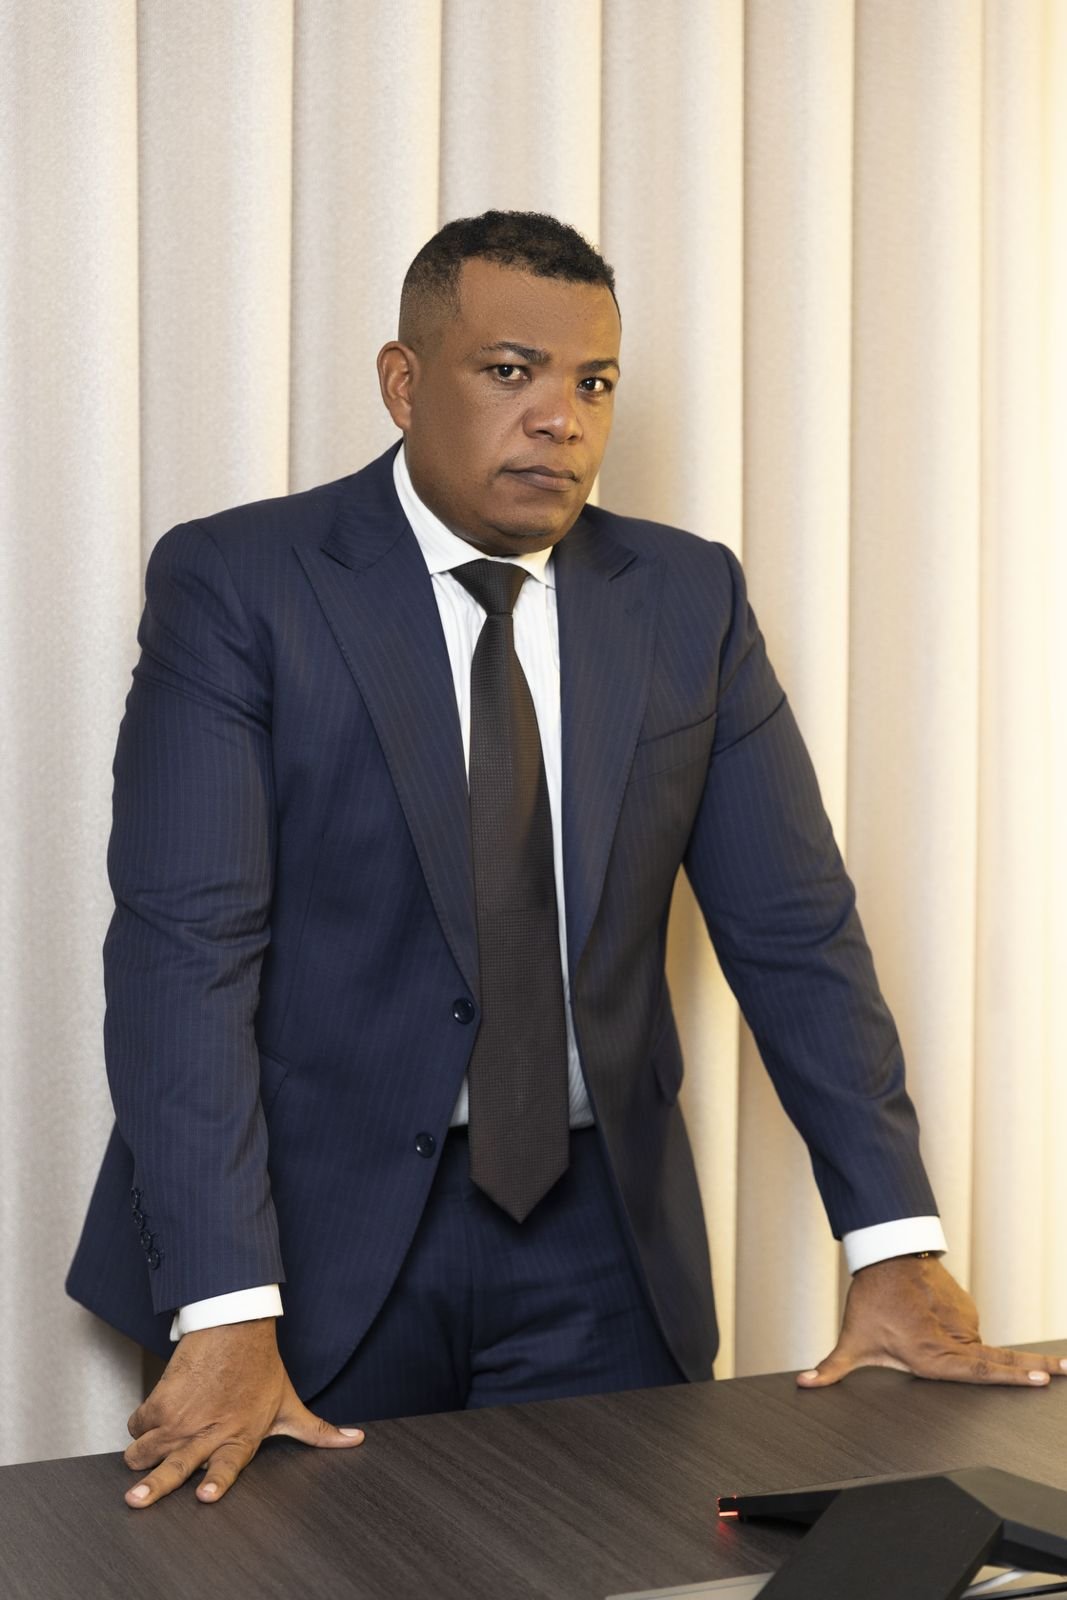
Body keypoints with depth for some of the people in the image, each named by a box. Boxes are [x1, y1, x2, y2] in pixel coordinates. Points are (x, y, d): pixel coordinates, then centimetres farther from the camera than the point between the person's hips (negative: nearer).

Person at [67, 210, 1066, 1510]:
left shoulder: (689, 599, 4)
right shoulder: (236, 584, -8)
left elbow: (794, 928, 2)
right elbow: (185, 944, -16)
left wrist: (895, 1246, -7)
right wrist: (226, 1320, -25)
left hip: (599, 1242, 3)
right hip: (321, 1228, -3)